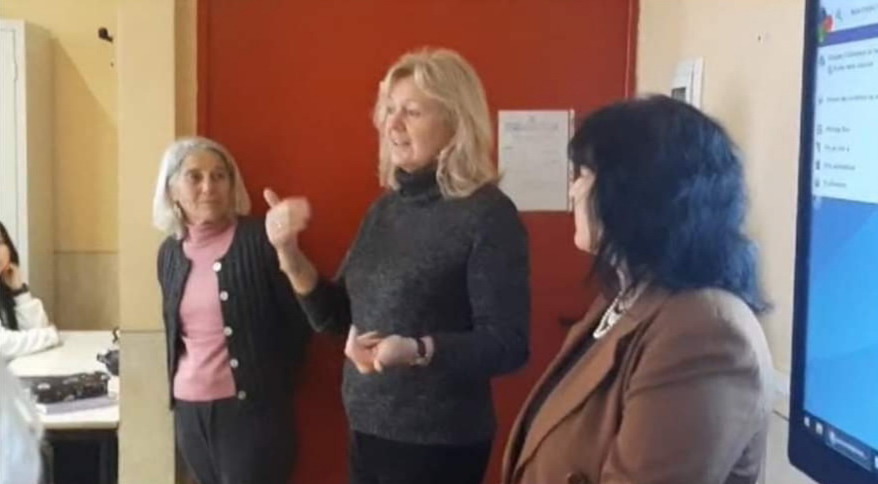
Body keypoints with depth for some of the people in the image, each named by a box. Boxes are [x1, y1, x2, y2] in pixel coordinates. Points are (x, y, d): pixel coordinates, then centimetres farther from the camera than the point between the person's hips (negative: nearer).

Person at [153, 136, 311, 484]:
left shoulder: (260, 240, -10)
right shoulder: (170, 252, 7)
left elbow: (298, 322, -7)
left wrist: (271, 386, -3)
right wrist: (178, 385, 12)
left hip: (251, 409, -5)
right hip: (190, 411, 5)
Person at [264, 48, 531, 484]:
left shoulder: (488, 214, -15)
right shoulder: (386, 207, 5)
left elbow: (509, 346, -18)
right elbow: (337, 318, 8)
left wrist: (417, 350, -32)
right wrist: (290, 254, -6)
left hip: (440, 443, -6)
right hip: (366, 430, 6)